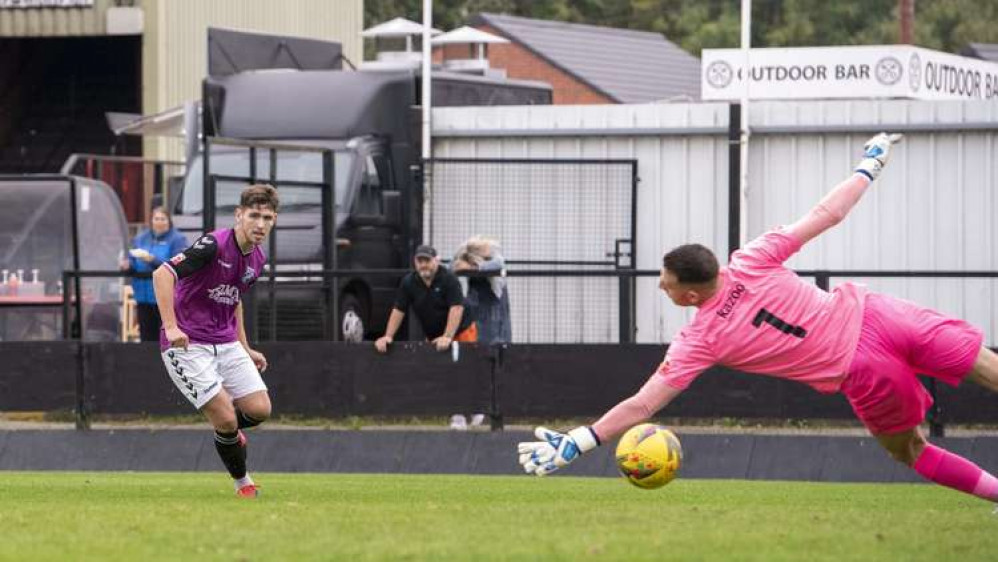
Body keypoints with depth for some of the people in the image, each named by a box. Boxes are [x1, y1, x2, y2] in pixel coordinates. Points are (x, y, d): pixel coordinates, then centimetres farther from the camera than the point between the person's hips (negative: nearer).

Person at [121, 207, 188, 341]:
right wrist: (128, 265, -8)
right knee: (147, 336, 8)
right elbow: (133, 263, 16)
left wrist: (153, 260, -23)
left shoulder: (177, 239, -2)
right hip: (144, 297, 5)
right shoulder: (141, 238, 15)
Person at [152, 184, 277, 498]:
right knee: (226, 419, -14)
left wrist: (245, 349, 24)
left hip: (225, 343, 7)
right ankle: (243, 483, 9)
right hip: (187, 344, -7)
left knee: (260, 410, -3)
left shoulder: (257, 259, 7)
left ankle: (226, 430, 31)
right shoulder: (214, 245, -20)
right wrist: (171, 326, -34)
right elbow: (163, 274, -26)